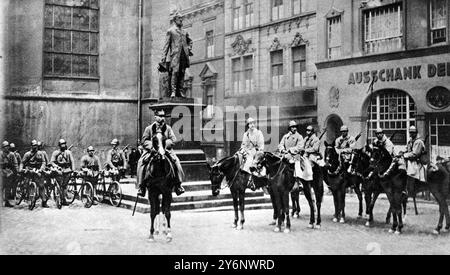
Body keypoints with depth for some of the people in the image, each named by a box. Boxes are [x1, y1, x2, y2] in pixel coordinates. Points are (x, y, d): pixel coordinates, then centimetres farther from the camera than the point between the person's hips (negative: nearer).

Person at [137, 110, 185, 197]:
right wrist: (151, 146, -16)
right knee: (141, 162, -23)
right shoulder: (149, 128, 2)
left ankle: (178, 185, -10)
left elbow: (173, 139, 1)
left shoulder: (168, 128, 5)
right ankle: (141, 186, -14)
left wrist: (165, 144, -16)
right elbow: (144, 140, 2)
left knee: (176, 161, -22)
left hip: (166, 149, 1)